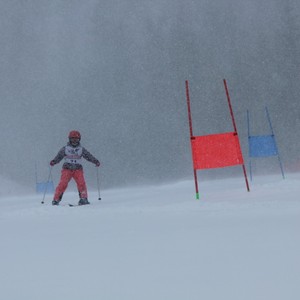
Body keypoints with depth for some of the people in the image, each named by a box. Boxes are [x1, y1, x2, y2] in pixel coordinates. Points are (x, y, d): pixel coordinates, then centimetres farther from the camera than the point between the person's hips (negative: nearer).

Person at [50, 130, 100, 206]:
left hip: (78, 169, 1)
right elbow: (59, 156, 4)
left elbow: (88, 156, 5)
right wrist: (53, 161, -14)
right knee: (63, 184, -14)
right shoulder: (65, 149, 8)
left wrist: (95, 161, -9)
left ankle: (83, 199, -11)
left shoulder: (81, 149, 11)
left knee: (81, 183, -17)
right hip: (67, 169, -1)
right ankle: (56, 199, -7)